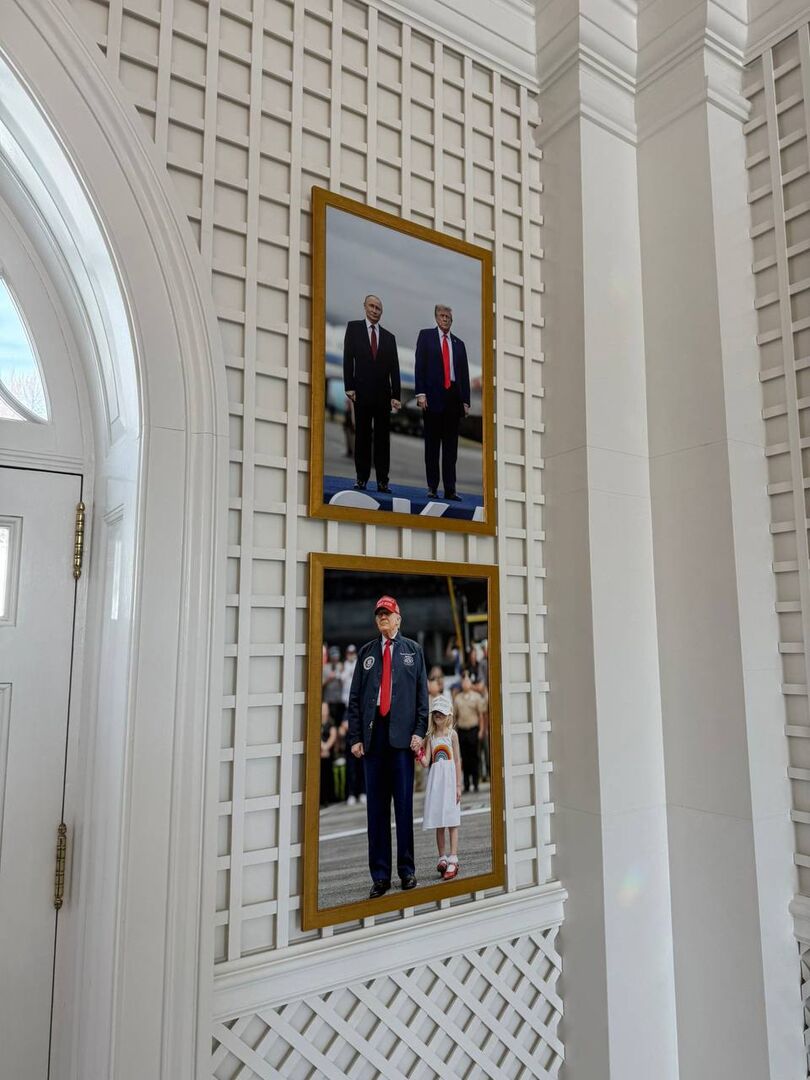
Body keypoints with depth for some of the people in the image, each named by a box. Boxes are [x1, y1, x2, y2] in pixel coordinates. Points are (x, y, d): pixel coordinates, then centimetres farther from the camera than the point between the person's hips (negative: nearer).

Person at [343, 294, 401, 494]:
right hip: (362, 391, -2)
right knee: (362, 436, 2)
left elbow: (394, 368, 9)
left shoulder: (389, 337, 13)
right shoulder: (353, 327, 7)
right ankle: (361, 478, 7)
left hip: (383, 393, 2)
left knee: (383, 438, 1)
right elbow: (348, 359, 1)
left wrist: (396, 395, 1)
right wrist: (349, 387, -8)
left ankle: (382, 481, 4)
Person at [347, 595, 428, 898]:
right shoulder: (366, 651, 12)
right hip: (372, 733, 2)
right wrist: (355, 737, 1)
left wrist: (419, 731, -5)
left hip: (402, 733, -2)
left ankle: (407, 869, 17)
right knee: (375, 805, 5)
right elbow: (355, 697, 9)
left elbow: (422, 693, 5)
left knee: (404, 803, 4)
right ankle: (380, 875, 13)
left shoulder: (413, 649, 9)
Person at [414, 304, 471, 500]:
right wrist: (421, 393, -11)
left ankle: (450, 489, 5)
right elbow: (419, 365, -1)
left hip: (453, 397, 3)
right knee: (432, 444, 2)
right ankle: (432, 487, 7)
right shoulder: (425, 336, 8)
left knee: (451, 446, 3)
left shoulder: (459, 343, 17)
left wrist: (465, 401, 7)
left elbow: (464, 373, 15)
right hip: (433, 396, -3)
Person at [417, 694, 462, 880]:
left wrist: (458, 786, -5)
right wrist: (418, 754, -20)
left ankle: (452, 860, 0)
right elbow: (426, 762, 0)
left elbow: (457, 761, -1)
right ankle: (442, 859, 17)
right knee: (438, 823, 8)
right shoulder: (430, 736, 7)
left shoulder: (452, 734, 0)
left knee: (451, 821, -2)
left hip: (449, 779, -3)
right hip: (435, 780, 3)